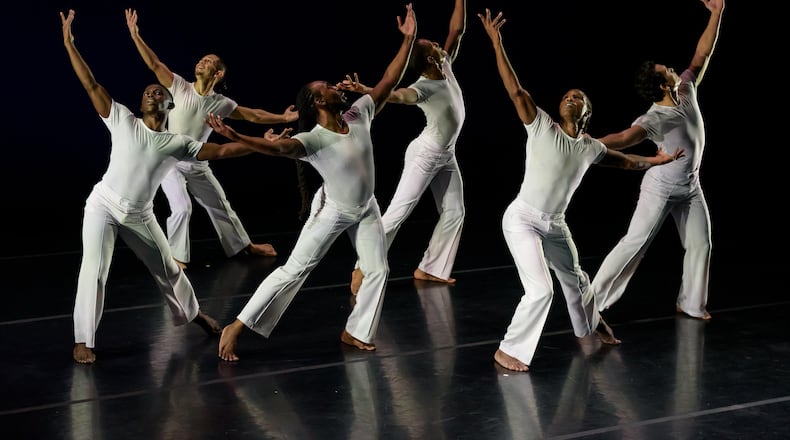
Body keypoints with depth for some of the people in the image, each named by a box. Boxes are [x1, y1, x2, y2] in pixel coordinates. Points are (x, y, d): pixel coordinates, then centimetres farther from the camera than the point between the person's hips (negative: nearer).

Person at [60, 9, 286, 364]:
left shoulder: (177, 144, 0)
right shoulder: (123, 120, -6)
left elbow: (221, 151, -1)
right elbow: (92, 86, -10)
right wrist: (69, 45, -15)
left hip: (139, 217, 3)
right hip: (103, 206, -3)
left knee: (168, 270, 17)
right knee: (94, 269, -16)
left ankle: (192, 312, 44)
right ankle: (83, 340, -7)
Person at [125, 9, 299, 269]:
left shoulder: (220, 104, -5)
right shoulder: (180, 87, -12)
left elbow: (252, 115, 5)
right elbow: (155, 64, -18)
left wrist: (282, 118, 5)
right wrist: (135, 36, -27)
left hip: (198, 166, 4)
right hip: (171, 163, -3)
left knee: (221, 207, 17)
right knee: (182, 208, -21)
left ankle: (243, 246, 36)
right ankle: (177, 257, -4)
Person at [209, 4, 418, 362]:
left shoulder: (359, 115, -10)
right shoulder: (313, 140, -27)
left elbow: (389, 82, -6)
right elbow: (279, 147, -44)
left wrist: (408, 39, -10)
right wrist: (235, 137, -60)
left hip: (366, 209, 6)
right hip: (332, 211, -6)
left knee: (378, 269, 3)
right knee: (294, 270, -6)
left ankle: (354, 332, 20)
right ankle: (235, 328, -2)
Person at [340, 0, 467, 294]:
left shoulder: (445, 66, -3)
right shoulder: (424, 87, -26)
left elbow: (457, 30, 3)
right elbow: (396, 94, -45)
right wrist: (365, 90, -64)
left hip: (446, 156, 9)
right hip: (425, 154, -9)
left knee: (454, 212, 8)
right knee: (398, 211, -11)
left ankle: (429, 269, 12)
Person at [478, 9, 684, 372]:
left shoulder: (590, 148, 4)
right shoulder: (542, 126, -11)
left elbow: (622, 160, 25)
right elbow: (515, 90, -22)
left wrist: (655, 161, 32)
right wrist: (496, 42, -28)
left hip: (555, 225, 6)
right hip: (522, 220, -6)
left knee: (575, 279, 27)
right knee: (540, 290, -18)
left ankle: (589, 325, 58)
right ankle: (508, 351, -2)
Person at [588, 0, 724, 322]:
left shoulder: (687, 91, -5)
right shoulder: (654, 118, -27)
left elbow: (702, 55, -1)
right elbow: (625, 138, -44)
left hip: (690, 188, 7)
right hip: (660, 189, -7)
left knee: (700, 245, 8)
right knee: (634, 243, -9)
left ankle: (691, 304, 21)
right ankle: (594, 301, -6)